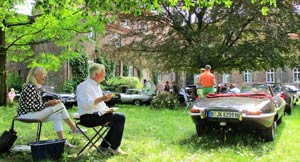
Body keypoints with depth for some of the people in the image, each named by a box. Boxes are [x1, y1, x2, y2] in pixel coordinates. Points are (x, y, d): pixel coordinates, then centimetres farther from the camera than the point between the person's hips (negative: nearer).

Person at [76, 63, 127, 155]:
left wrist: (107, 109, 6)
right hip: (89, 117, -10)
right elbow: (86, 104, -25)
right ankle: (113, 147, -8)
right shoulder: (84, 86, -12)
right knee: (120, 118, -17)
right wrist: (102, 99, -31)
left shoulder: (97, 86, 19)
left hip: (98, 114, 10)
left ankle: (105, 145, 8)